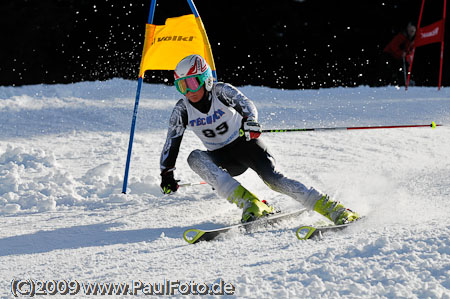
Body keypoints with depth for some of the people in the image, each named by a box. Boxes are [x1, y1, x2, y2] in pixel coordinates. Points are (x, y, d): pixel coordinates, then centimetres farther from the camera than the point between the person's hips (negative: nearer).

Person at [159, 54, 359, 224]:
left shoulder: (221, 91, -16)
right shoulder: (182, 110, -7)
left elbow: (245, 104, -32)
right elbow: (171, 144, 0)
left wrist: (251, 120, -54)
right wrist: (166, 173, -11)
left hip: (245, 143, -3)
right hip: (222, 159, 3)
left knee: (272, 178, -28)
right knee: (195, 158, -28)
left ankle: (332, 208, -28)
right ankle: (249, 204, -37)